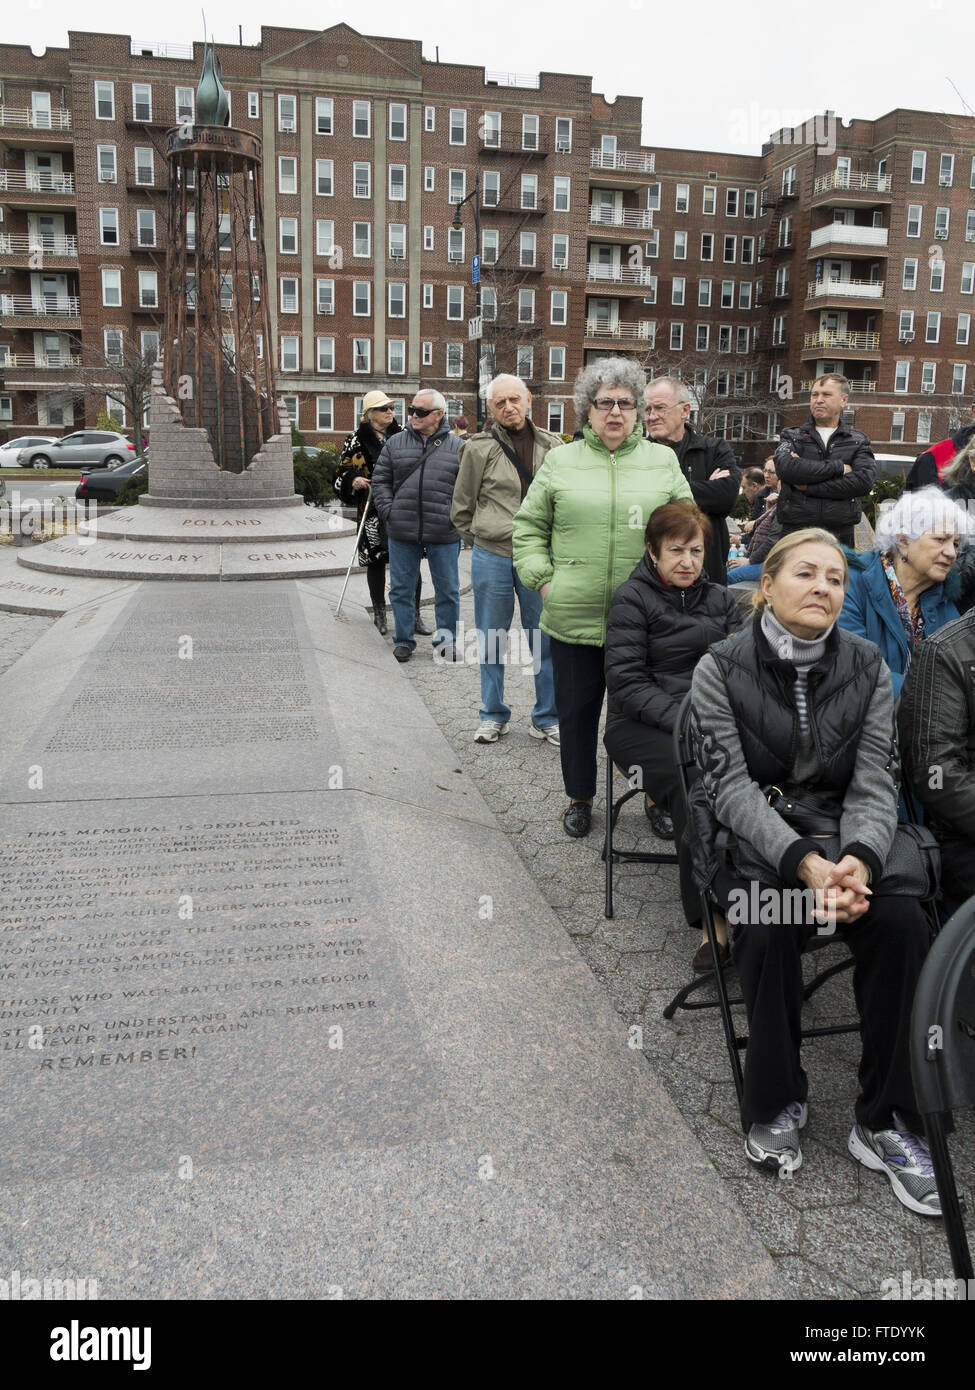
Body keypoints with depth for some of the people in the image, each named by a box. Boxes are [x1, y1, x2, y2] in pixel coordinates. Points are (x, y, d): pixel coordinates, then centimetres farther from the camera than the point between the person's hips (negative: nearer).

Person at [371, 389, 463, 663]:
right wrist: (389, 512, -1)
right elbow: (380, 480, 10)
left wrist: (456, 517, -3)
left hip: (444, 535, -1)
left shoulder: (456, 447, 3)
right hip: (402, 532, 1)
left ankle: (447, 641, 23)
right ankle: (403, 641, 22)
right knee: (402, 589, 8)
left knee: (447, 590, 8)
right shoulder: (395, 443, 7)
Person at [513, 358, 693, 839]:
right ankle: (580, 798, 28)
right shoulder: (561, 461, 7)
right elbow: (528, 528, 10)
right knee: (577, 712, 10)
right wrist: (543, 580, -1)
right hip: (574, 617, 0)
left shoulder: (663, 461, 8)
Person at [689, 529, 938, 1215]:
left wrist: (860, 857, -24)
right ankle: (776, 1103, -6)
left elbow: (875, 783, -2)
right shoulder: (721, 668, -5)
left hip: (841, 833, 3)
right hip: (753, 838, -2)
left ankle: (886, 1123, -8)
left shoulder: (867, 666, 3)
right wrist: (803, 860, -27)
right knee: (770, 924, -32)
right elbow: (733, 786, -12)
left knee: (903, 920, -25)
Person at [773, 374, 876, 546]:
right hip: (796, 533, 0)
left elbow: (864, 481, -6)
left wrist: (809, 487, -10)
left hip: (841, 534, 1)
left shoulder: (858, 441, 12)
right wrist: (839, 468, -9)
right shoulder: (792, 436, 11)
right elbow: (786, 469, -11)